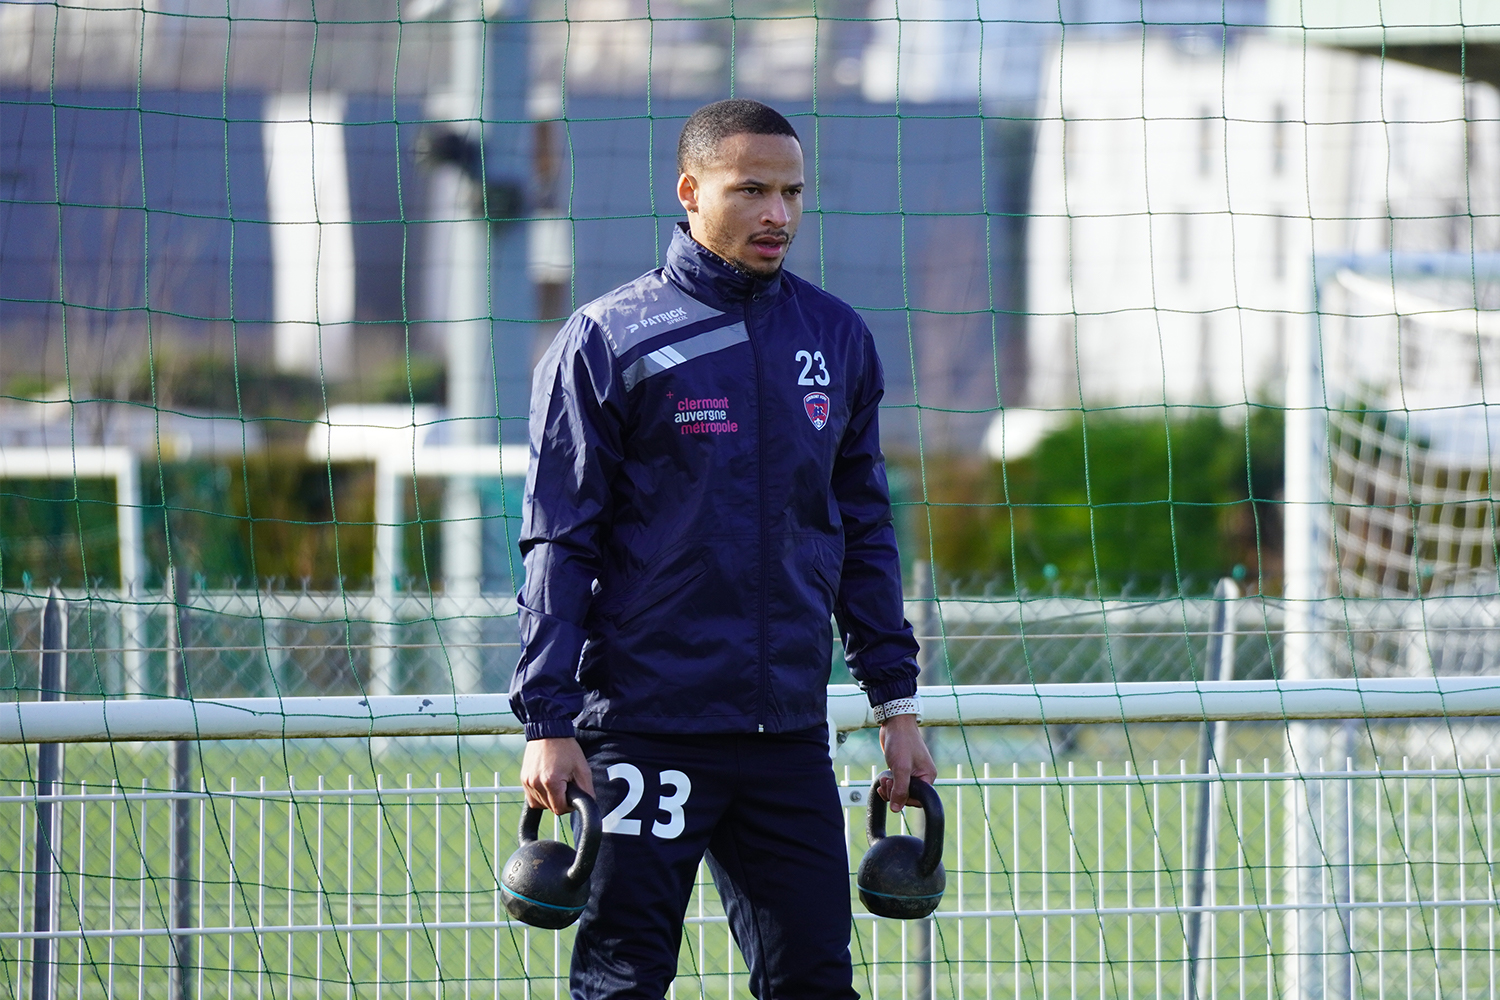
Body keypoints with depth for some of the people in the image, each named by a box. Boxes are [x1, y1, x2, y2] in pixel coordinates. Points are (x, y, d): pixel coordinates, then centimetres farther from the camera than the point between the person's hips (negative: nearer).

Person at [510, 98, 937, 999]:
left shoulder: (837, 340, 10)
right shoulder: (609, 342, -4)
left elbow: (864, 532, 17)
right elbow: (558, 543, -4)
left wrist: (897, 702, 14)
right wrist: (549, 721, -10)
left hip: (791, 732, 4)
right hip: (644, 730, -4)